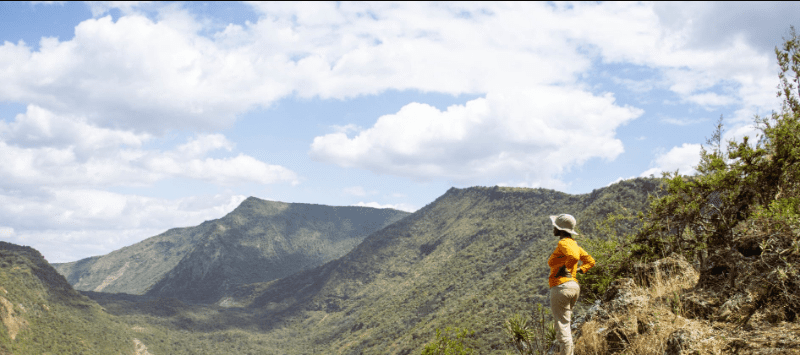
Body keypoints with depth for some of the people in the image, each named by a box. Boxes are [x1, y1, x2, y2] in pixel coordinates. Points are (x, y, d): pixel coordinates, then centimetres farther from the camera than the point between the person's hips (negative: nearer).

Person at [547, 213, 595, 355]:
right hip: (574, 286, 10)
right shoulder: (573, 244, 16)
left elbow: (574, 256, -30)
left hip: (561, 287, -10)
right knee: (565, 323, 21)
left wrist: (564, 268, -14)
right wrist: (578, 270, 12)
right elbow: (590, 261, 20)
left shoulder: (563, 243, -11)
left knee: (562, 325, -5)